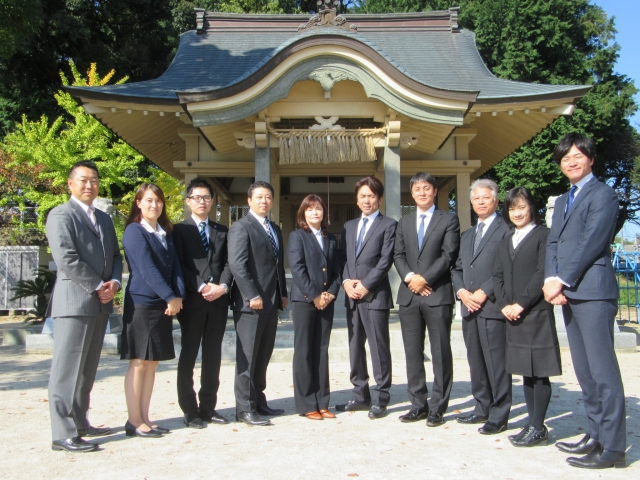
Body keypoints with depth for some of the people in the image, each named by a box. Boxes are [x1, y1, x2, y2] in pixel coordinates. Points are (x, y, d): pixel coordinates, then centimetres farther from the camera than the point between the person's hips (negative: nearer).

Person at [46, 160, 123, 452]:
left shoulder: (104, 219, 19)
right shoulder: (61, 215, -5)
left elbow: (115, 256, 17)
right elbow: (66, 259, -15)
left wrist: (114, 282, -2)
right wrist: (98, 287, -14)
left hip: (100, 304, 8)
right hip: (74, 303, -8)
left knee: (87, 371, 14)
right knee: (67, 370, -3)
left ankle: (80, 424, 24)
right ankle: (63, 434, 2)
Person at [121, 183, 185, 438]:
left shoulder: (165, 233, 15)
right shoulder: (134, 231, -7)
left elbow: (175, 265, 8)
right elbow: (147, 269, -16)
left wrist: (178, 295, -6)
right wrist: (170, 297, -18)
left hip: (163, 305, 7)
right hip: (141, 304, -7)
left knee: (152, 362, 10)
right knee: (138, 363, -1)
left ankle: (144, 418, 18)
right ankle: (134, 421, 8)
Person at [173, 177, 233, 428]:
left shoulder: (222, 231, 16)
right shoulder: (180, 229, 4)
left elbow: (228, 263, 8)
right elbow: (179, 265, -5)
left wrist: (222, 286, -10)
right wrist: (201, 287, -15)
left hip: (218, 301, 4)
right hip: (192, 301, -4)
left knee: (213, 356, 8)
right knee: (188, 356, 3)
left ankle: (208, 407, 17)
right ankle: (190, 411, 11)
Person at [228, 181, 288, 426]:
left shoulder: (275, 229, 19)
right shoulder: (241, 227, -6)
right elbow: (237, 264, -15)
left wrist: (282, 293, 13)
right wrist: (252, 296, -20)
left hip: (271, 302, 8)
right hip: (250, 303, -7)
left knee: (263, 356, 13)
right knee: (247, 357, -1)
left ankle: (259, 401, 23)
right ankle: (245, 408, 7)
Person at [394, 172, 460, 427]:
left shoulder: (449, 220, 4)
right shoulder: (404, 223, 18)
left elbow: (449, 255, -6)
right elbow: (399, 255, 10)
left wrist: (425, 278, -13)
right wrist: (410, 277, -9)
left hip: (438, 294, -4)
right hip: (409, 295, 5)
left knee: (440, 353, 1)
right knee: (413, 353, 7)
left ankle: (437, 407, 9)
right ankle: (418, 404, 17)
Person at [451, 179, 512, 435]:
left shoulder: (506, 230, -2)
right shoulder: (467, 235, 22)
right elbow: (457, 269, 19)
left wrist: (483, 292, -15)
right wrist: (462, 292, 0)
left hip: (492, 306, -7)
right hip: (469, 307, 7)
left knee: (496, 362, -3)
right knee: (475, 361, 12)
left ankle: (499, 416, 5)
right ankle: (482, 408, 22)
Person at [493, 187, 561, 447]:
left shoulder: (543, 235, -3)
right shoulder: (506, 241, 17)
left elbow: (542, 273, -12)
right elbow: (498, 275, 13)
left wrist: (521, 304, -14)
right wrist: (504, 304, -2)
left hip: (536, 312, -6)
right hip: (512, 315, 7)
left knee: (539, 371, -2)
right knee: (526, 371, 11)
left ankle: (538, 428, 4)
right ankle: (533, 424, 19)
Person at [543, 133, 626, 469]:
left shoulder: (603, 194, -3)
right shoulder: (562, 201, 22)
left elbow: (591, 243, -13)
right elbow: (553, 242, 13)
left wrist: (562, 281, -13)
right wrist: (551, 280, -3)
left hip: (593, 291, -8)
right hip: (568, 293, 8)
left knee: (603, 370, -6)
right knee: (584, 370, 12)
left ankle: (613, 447, 0)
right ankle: (596, 435, 21)